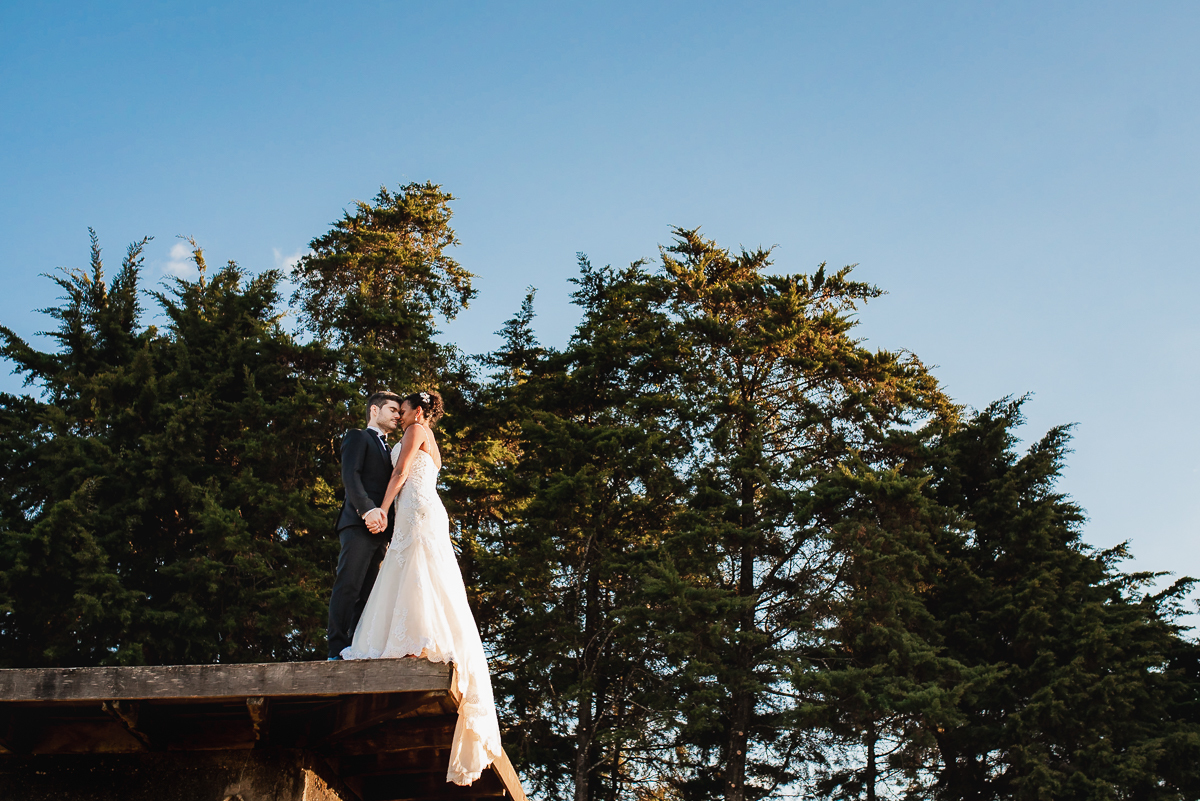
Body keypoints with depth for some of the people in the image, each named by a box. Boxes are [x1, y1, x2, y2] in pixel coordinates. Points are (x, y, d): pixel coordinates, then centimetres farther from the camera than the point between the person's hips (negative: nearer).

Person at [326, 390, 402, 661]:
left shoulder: (388, 450, 32)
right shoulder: (358, 438, 9)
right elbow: (350, 475, -7)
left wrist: (387, 521, 7)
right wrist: (367, 509, -22)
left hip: (380, 528, 7)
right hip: (359, 525, -7)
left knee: (368, 592, 0)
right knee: (348, 586, -14)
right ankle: (337, 649, -18)